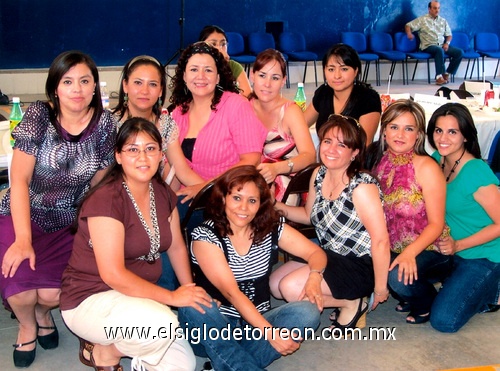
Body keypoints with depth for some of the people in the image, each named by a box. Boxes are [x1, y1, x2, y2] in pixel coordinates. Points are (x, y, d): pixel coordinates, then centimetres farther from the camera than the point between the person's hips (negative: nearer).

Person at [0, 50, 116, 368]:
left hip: (68, 223, 1)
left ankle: (43, 312, 24)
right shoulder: (39, 116, -13)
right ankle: (27, 325, 12)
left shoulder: (105, 124, -7)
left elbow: (99, 182, 1)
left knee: (52, 294, -18)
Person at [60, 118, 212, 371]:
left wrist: (191, 292, 2)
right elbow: (113, 274, -25)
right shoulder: (106, 199, -21)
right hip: (90, 299, -7)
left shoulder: (163, 194, 2)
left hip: (137, 297, 7)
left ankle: (116, 341, 15)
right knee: (163, 324, -33)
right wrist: (172, 297, -19)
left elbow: (176, 247, 14)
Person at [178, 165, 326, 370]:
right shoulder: (205, 236, -10)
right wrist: (270, 332, -25)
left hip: (257, 324, 4)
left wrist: (314, 276, -16)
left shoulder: (272, 227, 3)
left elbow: (316, 252, 8)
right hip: (214, 330, -3)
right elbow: (231, 292, -18)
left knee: (307, 312, -22)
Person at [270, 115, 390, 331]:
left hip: (360, 265, -9)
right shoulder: (319, 175, -1)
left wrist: (380, 287, -18)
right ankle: (338, 296, 12)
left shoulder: (361, 187, -25)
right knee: (274, 283, 6)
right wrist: (279, 207, -2)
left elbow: (380, 241, -24)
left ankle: (352, 303, 0)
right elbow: (309, 215, 15)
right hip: (329, 254, 9)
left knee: (291, 288, -21)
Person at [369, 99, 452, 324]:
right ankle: (409, 296, 9)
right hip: (393, 249, 6)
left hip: (428, 251, -6)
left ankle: (428, 302, 3)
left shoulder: (426, 167, -14)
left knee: (399, 277, -33)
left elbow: (436, 224, -15)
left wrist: (410, 252, -29)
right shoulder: (381, 163, 2)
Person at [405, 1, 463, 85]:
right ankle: (439, 76, -36)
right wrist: (409, 34, -21)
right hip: (428, 46, -5)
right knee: (439, 50, -39)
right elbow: (408, 26, 1)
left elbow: (449, 35, 20)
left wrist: (447, 43, -2)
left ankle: (447, 74, -9)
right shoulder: (422, 20, 5)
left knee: (459, 52, -16)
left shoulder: (443, 21, 18)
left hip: (442, 45, 5)